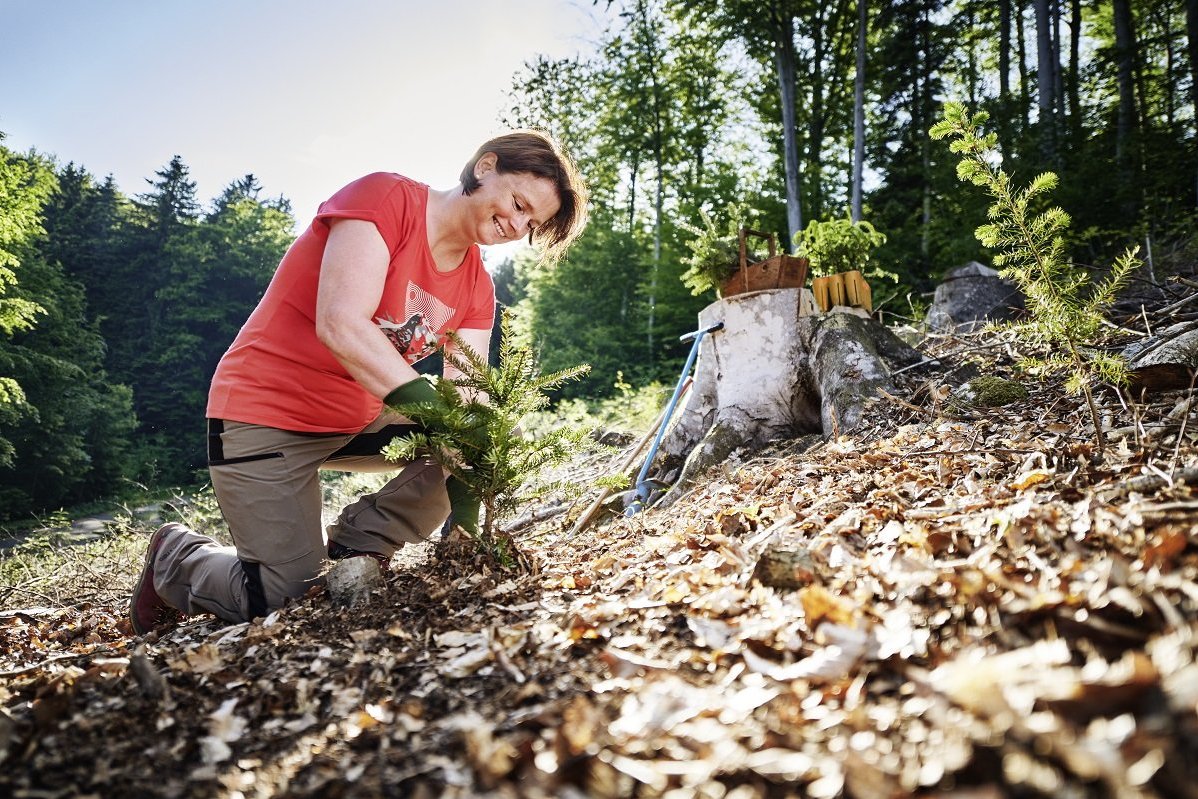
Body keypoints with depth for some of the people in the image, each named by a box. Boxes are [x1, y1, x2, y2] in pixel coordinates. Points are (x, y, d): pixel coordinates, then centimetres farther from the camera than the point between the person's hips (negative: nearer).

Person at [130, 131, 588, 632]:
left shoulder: (477, 288, 1)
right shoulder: (385, 198, -18)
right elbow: (341, 325, -30)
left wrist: (463, 513, -20)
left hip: (360, 421, 7)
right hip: (265, 413, -7)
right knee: (284, 597, -9)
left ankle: (353, 546, -2)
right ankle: (174, 557, 21)